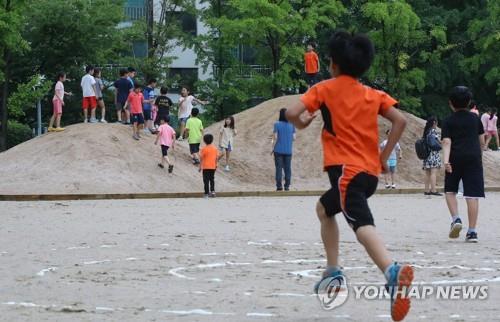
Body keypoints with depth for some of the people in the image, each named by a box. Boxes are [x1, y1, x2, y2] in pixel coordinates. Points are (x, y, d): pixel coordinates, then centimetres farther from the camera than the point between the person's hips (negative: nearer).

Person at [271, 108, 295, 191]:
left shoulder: (277, 124, -8)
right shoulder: (291, 125, 1)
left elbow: (275, 137, -10)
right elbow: (294, 138, 1)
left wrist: (273, 148, 0)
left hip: (279, 150, -3)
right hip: (288, 150, 3)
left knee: (279, 168, 1)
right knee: (287, 168, 7)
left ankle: (279, 186, -2)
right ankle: (287, 186, 6)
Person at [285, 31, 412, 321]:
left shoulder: (325, 89, 4)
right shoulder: (373, 95, 16)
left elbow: (292, 113, -6)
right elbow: (400, 120, 3)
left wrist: (302, 123, 18)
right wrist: (384, 156, 10)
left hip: (345, 170, -7)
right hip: (370, 172, 7)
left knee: (362, 223, -26)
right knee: (324, 209, 31)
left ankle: (393, 273, -54)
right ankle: (333, 272, 25)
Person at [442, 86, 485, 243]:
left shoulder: (449, 121, 4)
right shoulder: (475, 119, 11)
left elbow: (447, 142, -10)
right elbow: (482, 141, 14)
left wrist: (446, 160, -20)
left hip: (455, 159, -1)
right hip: (474, 158, 1)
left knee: (450, 190, 18)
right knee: (472, 195, -3)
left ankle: (456, 218, -4)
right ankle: (472, 231, -6)